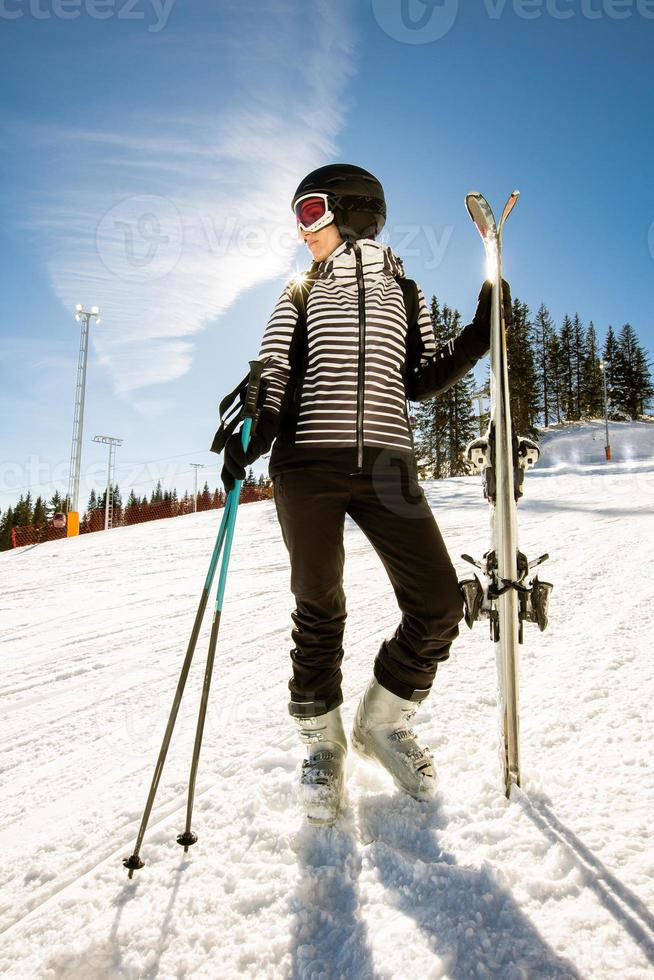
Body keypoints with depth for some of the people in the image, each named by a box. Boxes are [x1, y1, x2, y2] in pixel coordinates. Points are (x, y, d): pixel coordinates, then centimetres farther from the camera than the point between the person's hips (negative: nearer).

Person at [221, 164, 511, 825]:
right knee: (319, 611, 3)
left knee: (438, 605, -6)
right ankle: (322, 741, 25)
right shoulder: (300, 294, 18)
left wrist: (477, 336, 3)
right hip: (307, 461, -1)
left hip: (385, 464, 1)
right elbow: (273, 375, 8)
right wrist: (248, 437, -10)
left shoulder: (403, 291, 20)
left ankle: (381, 720, 19)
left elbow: (422, 381, 16)